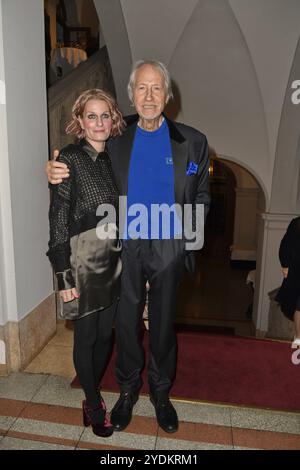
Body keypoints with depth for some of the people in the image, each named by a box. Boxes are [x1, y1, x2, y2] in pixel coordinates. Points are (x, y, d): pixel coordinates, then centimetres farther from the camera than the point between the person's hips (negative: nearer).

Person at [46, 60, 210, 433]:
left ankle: (161, 393, 38)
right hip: (125, 248, 1)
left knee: (163, 324, 14)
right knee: (126, 322, 13)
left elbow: (200, 199, 6)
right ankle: (128, 391, 38)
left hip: (168, 249, 0)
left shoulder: (192, 142, 0)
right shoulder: (115, 138, 0)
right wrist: (56, 172, -11)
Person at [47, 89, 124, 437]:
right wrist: (64, 275, -15)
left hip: (114, 262, 6)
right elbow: (58, 218, -12)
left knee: (105, 334, 16)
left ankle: (93, 393, 39)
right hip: (83, 263, -5)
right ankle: (94, 404, 31)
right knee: (85, 337, 9)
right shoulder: (69, 158, -9)